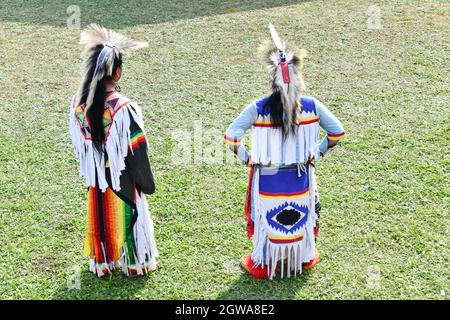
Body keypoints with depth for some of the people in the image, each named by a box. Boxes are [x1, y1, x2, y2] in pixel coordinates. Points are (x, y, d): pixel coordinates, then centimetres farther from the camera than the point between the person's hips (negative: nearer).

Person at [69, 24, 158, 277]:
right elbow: (137, 152, -20)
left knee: (100, 217, 22)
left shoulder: (79, 104, -12)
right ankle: (135, 262, 35)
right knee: (126, 216, 16)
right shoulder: (125, 108, -29)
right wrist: (147, 183, -5)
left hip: (96, 177, 4)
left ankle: (103, 262, 39)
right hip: (122, 178, -4)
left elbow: (78, 143, 1)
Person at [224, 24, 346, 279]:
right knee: (301, 217, 24)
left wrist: (247, 158, -4)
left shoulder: (258, 109, -18)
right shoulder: (312, 106, -12)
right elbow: (338, 133, -4)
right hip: (300, 177, 2)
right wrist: (317, 153, 6)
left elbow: (231, 137, -18)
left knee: (268, 218, 18)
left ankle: (265, 264, 36)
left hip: (268, 178, -2)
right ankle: (303, 258, 45)